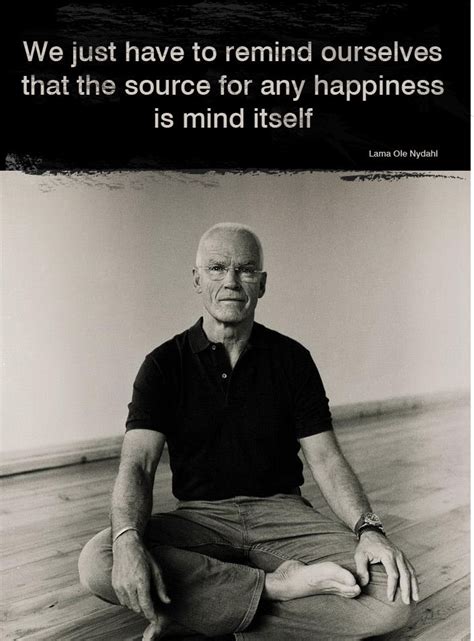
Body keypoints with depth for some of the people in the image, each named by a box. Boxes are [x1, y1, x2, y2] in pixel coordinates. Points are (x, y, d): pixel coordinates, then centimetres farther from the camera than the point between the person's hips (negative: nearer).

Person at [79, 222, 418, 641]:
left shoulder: (292, 359, 4)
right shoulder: (165, 364, 0)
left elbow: (325, 459, 0)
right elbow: (137, 464, -11)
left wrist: (369, 530, -19)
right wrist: (128, 541, -33)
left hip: (282, 512, 1)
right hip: (200, 516, 0)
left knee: (394, 595, -24)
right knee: (97, 563, -30)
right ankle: (276, 584, -20)